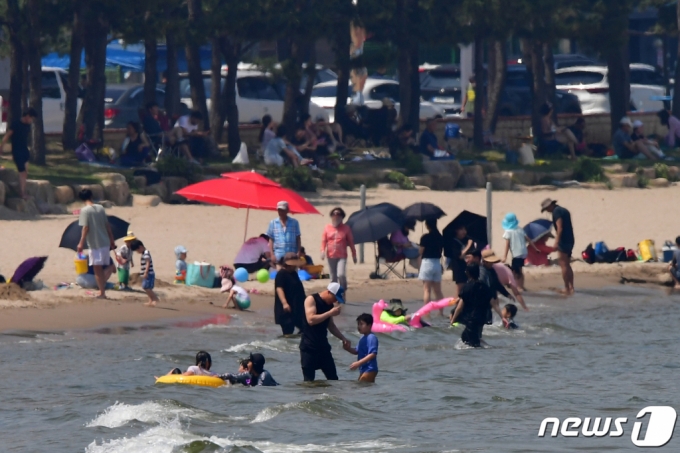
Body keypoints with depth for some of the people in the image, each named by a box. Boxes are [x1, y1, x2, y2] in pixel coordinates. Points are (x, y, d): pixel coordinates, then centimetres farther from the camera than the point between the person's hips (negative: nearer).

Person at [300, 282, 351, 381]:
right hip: (309, 347, -7)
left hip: (323, 346, 7)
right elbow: (311, 320, -26)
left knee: (333, 378, 7)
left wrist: (343, 338, 12)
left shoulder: (330, 305, 10)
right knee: (309, 380, -5)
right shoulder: (311, 300, -12)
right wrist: (330, 313, -23)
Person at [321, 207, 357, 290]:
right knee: (333, 278, 7)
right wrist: (323, 251, -12)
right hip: (331, 256, 2)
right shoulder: (327, 228, 5)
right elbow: (324, 241, 5)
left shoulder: (346, 228, 2)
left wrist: (354, 255, 7)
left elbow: (351, 242, 7)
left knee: (341, 275, -20)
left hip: (342, 256, -2)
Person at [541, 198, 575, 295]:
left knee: (564, 265, -5)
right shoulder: (564, 210, 16)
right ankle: (571, 287, 17)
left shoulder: (556, 212, -11)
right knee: (567, 265, 16)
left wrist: (556, 243, -22)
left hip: (563, 241, -9)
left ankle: (567, 289, -5)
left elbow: (560, 228, -20)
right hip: (570, 240, 9)